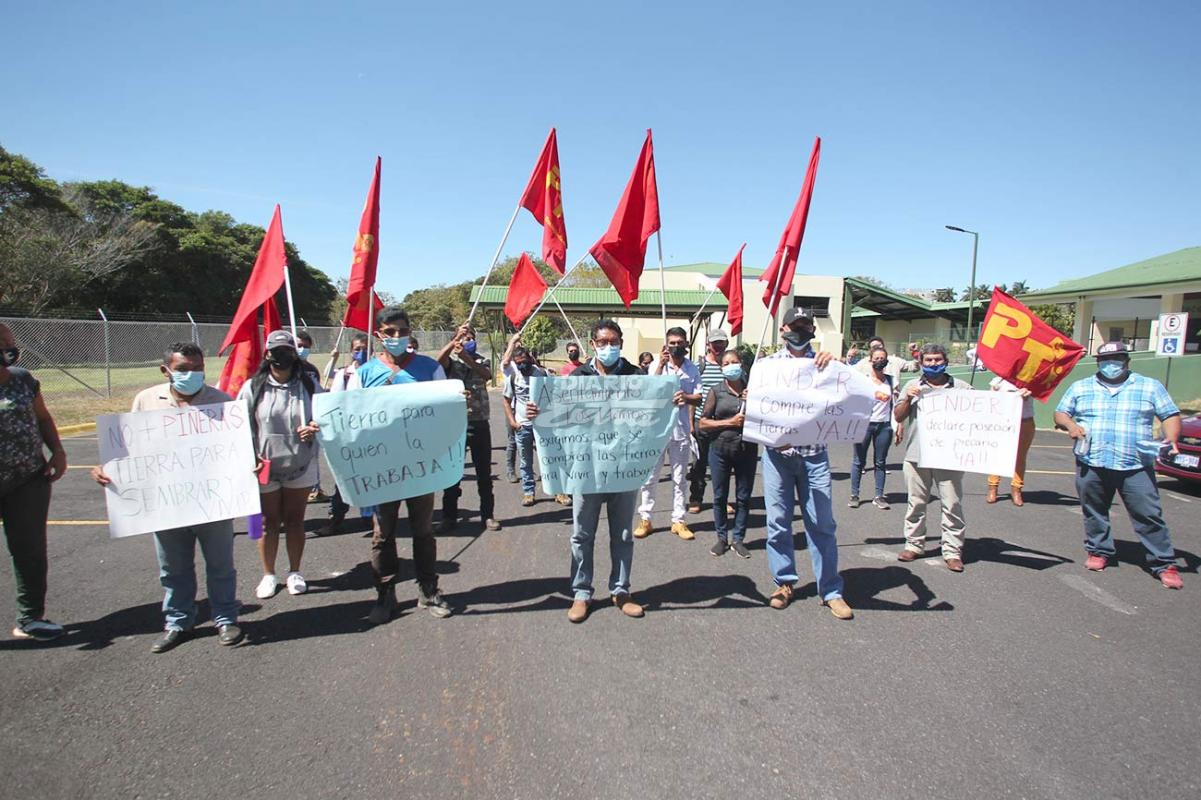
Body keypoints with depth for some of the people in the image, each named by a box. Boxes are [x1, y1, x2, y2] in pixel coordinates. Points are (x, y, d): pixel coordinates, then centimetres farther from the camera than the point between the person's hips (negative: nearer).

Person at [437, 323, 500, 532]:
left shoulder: (481, 361, 8)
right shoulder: (451, 361, 3)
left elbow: (488, 375, -16)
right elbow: (439, 360, -23)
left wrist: (467, 358, -32)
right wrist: (456, 338, -37)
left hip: (479, 423, 2)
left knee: (484, 472, 8)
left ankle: (488, 514, 18)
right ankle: (449, 517, 16)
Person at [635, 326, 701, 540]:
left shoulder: (692, 369, 6)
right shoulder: (657, 364, 2)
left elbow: (698, 399, 3)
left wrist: (686, 397, -19)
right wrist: (661, 364, -18)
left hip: (681, 429, 2)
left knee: (680, 478, 8)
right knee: (650, 477, 3)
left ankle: (678, 521, 17)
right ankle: (645, 519, 13)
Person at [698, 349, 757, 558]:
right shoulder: (716, 392, 0)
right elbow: (703, 423, -4)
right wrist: (730, 422, -14)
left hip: (747, 449, 2)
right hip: (720, 448, -1)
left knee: (744, 497, 7)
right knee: (720, 496, 7)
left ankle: (738, 538, 20)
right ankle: (722, 537, 21)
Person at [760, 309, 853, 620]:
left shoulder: (822, 362, 7)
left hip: (814, 454, 0)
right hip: (777, 452, 0)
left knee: (822, 523, 4)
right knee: (778, 521, 7)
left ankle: (830, 590, 15)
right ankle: (784, 583, 23)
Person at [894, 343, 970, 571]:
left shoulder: (961, 388, 8)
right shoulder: (913, 386, 11)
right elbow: (898, 417, 8)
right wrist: (907, 399, -7)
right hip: (916, 456, 1)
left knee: (952, 505, 0)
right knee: (916, 503, 9)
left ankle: (953, 551, 10)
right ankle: (914, 545, 20)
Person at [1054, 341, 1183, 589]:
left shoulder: (1150, 386, 11)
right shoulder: (1080, 388, 13)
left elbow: (1170, 415, 7)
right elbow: (1060, 413, 14)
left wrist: (1171, 439, -11)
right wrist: (1071, 425, -8)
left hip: (1136, 466, -1)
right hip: (1091, 464, 2)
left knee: (1149, 515, -3)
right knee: (1094, 513, 9)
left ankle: (1164, 564, 7)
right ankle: (1099, 551, 24)